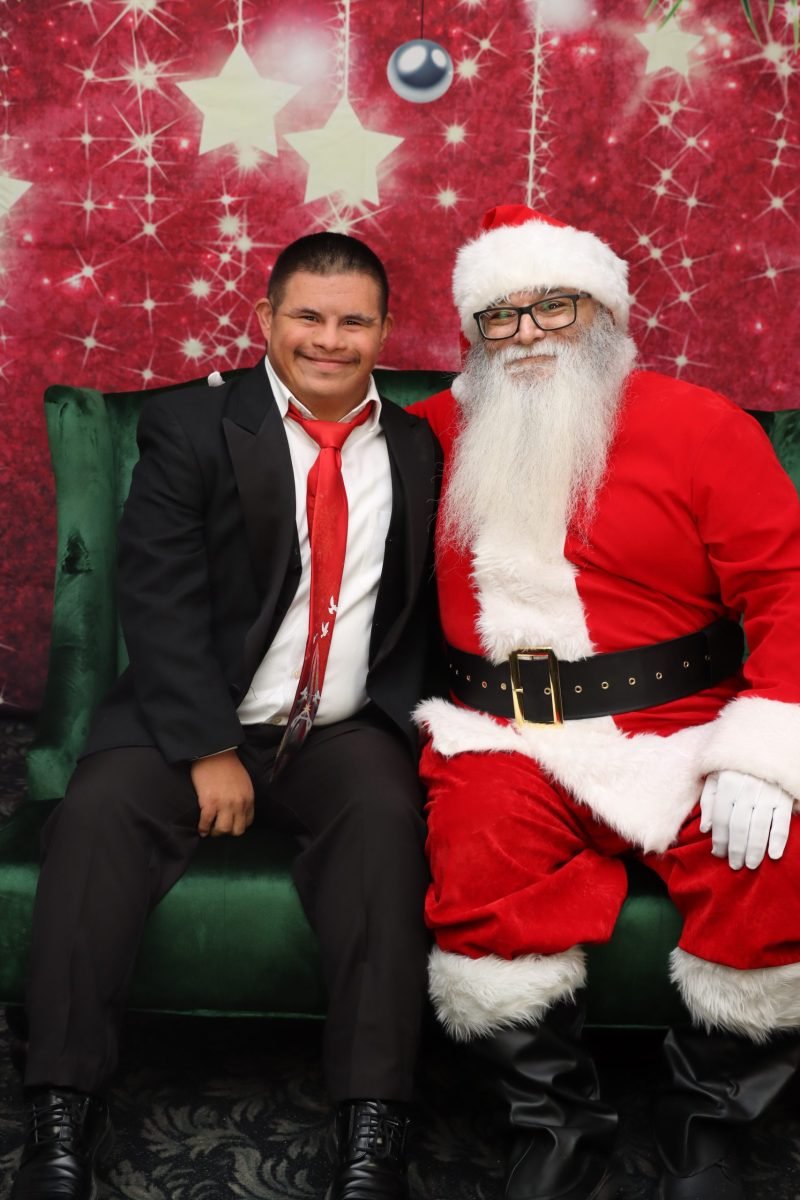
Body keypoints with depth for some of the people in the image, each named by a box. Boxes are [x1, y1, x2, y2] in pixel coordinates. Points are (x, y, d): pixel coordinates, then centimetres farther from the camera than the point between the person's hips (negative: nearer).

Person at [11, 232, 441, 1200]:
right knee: (97, 811, -29)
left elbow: (430, 611, 13)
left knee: (387, 814, -30)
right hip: (191, 718, -1)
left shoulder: (419, 451, 11)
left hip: (343, 736, 1)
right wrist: (207, 749, -16)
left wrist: (415, 726, -5)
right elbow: (157, 595, -7)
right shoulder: (191, 426, 2)